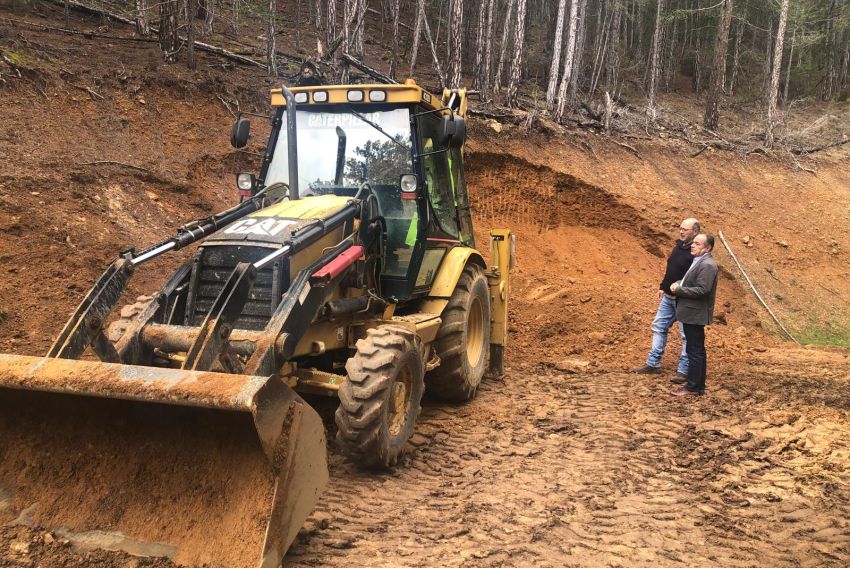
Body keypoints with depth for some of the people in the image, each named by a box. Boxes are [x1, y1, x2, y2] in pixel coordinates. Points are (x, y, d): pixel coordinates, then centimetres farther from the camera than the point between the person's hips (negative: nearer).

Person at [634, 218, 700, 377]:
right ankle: (653, 364, 22)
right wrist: (662, 287, 18)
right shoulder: (678, 246, 10)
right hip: (668, 297, 9)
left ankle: (684, 371, 8)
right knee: (659, 327, 13)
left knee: (686, 335, 0)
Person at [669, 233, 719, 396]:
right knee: (697, 351, 15)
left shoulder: (707, 265, -17)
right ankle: (698, 385, 22)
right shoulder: (698, 262, 15)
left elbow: (702, 290, -25)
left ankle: (692, 387, 2)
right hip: (692, 314, 10)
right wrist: (678, 284, 6)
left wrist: (678, 289, -17)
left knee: (695, 351, -4)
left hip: (695, 315, -10)